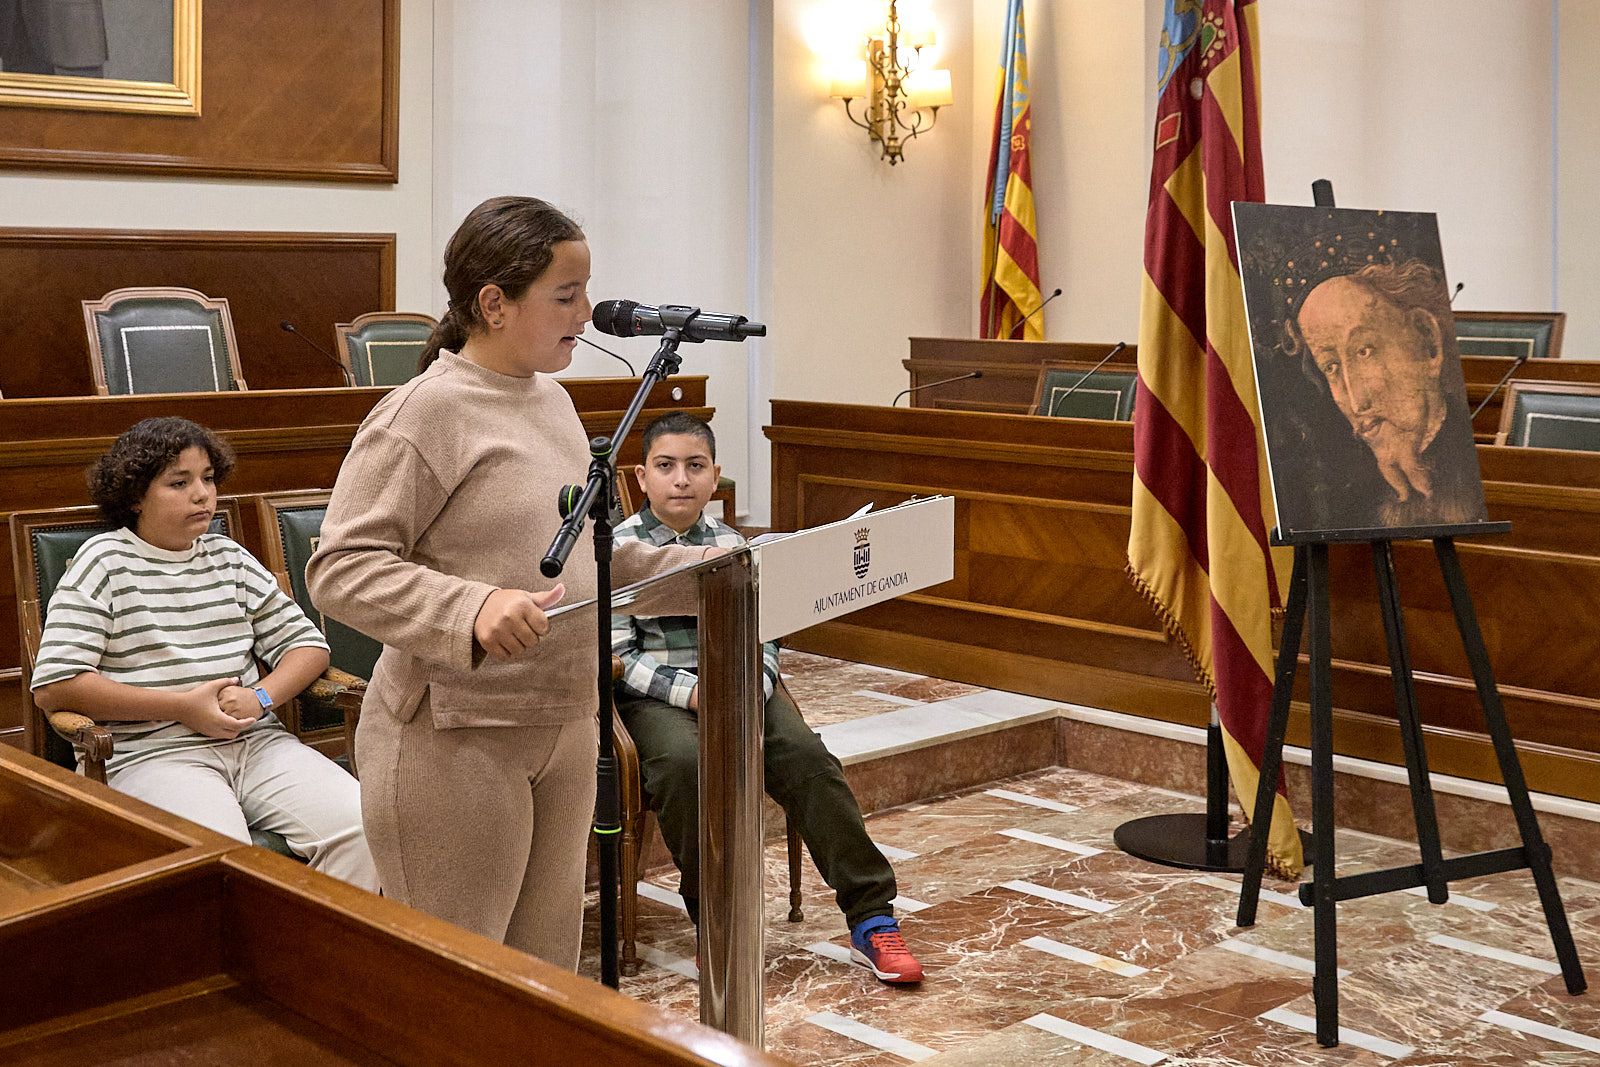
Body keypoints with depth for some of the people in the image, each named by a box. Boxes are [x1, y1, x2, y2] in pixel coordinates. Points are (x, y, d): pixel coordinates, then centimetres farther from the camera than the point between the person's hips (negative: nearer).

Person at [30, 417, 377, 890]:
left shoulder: (228, 557, 18)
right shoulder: (104, 561, 3)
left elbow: (307, 644, 17)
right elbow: (53, 686, -6)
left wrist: (260, 696, -5)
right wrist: (183, 706, -9)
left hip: (257, 741, 5)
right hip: (153, 753, -4)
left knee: (360, 828, -21)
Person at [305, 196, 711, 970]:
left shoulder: (552, 402, 12)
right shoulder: (424, 412, -14)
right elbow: (339, 568, -20)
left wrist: (693, 567, 9)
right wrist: (470, 608, -33)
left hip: (564, 725, 8)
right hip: (455, 738, -8)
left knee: (548, 971, 17)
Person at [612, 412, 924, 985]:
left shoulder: (730, 543, 12)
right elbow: (619, 656, -6)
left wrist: (753, 685, -11)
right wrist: (692, 693, -19)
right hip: (654, 694, -3)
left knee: (808, 755, -22)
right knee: (685, 762, -35)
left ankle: (870, 918, -18)